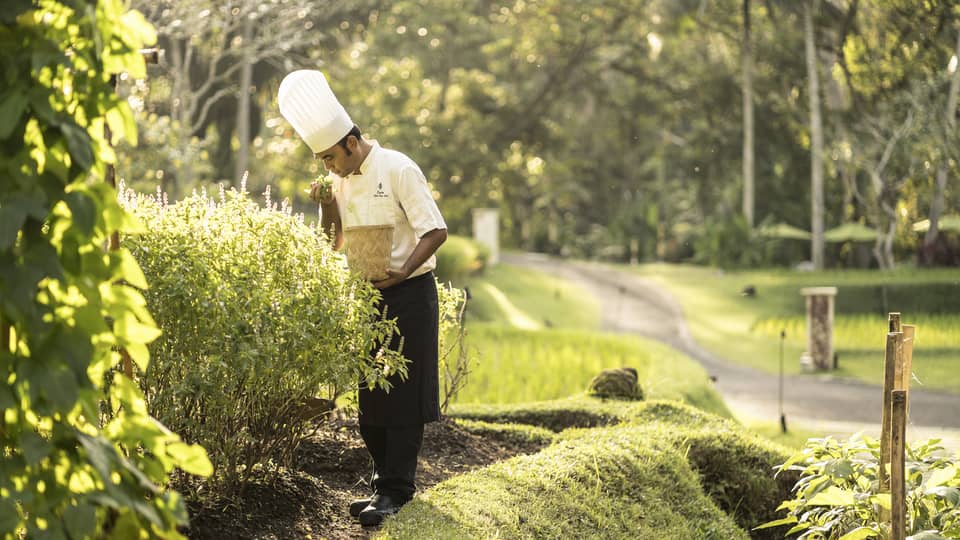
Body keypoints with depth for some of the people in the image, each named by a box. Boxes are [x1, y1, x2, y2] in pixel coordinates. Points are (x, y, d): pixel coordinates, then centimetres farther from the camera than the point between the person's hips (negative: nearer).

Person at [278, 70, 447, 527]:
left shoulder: (398, 170, -13)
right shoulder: (343, 180, 9)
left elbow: (436, 231, -15)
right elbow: (335, 243, 16)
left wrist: (403, 271, -28)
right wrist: (327, 207, -3)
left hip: (408, 295, -7)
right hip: (368, 297, 7)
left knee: (403, 395, -5)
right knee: (369, 396, 8)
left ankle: (394, 489, -2)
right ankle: (386, 482, 17)